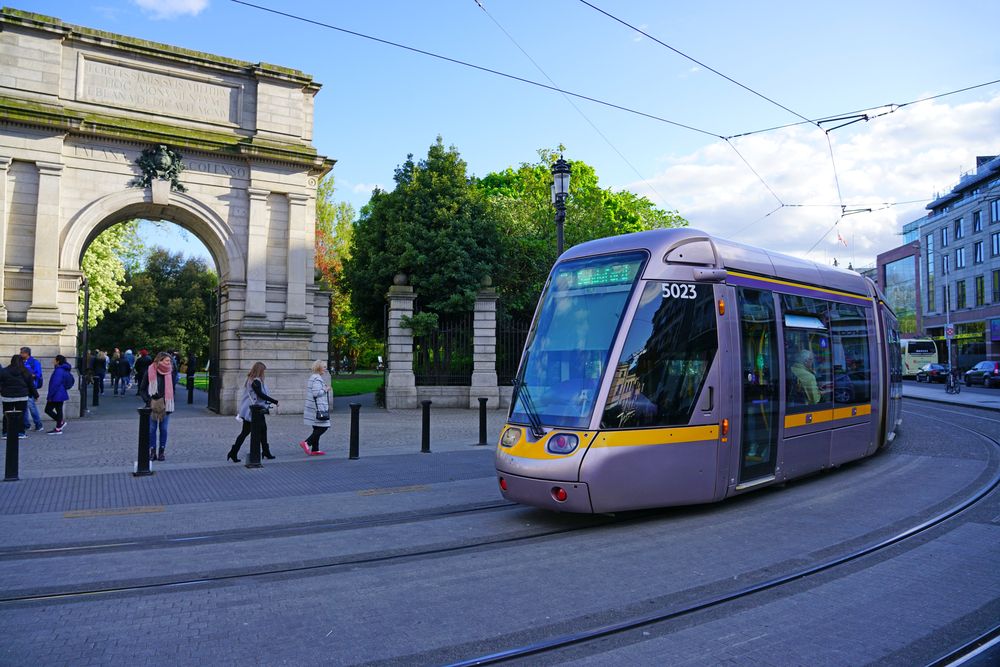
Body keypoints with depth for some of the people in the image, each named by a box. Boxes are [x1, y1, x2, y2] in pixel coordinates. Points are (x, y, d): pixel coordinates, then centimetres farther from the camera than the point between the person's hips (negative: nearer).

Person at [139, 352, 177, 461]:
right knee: (152, 429, 3)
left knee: (163, 429, 6)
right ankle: (152, 452, 11)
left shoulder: (170, 372, -1)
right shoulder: (150, 372, -6)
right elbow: (142, 389, 0)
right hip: (152, 406, -1)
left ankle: (161, 452, 14)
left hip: (165, 405, 1)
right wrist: (148, 400, -11)